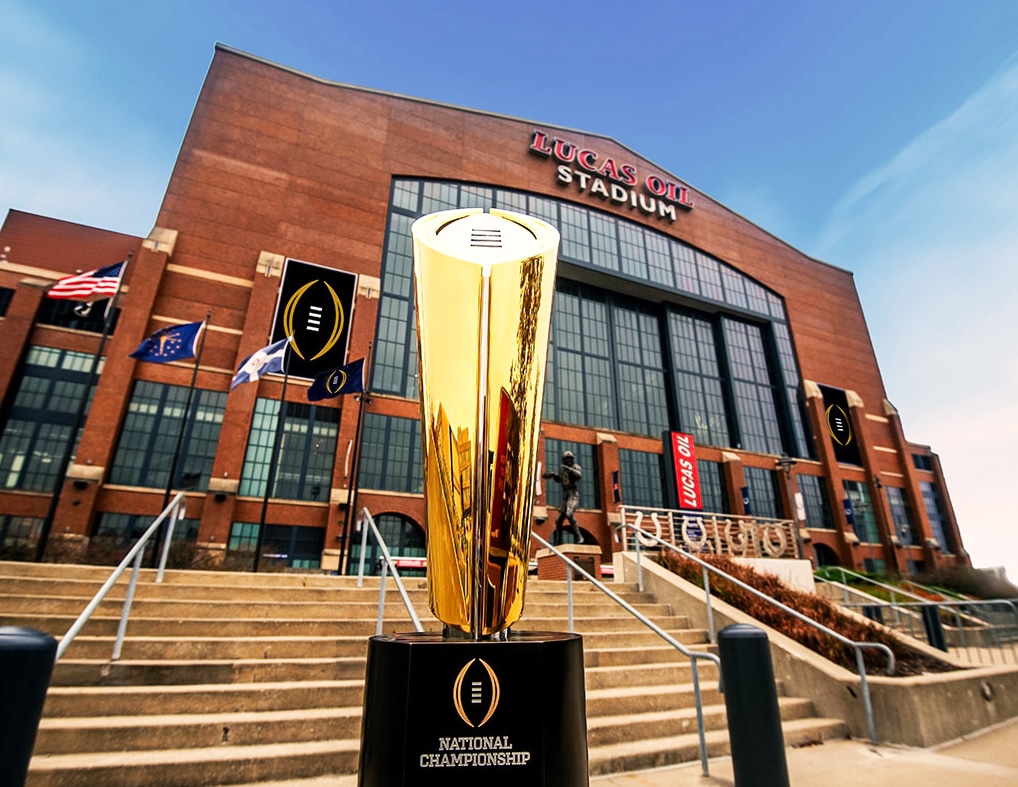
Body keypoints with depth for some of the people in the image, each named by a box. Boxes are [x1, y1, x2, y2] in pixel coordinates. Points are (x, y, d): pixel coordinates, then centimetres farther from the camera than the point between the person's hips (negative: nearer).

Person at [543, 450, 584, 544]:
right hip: (565, 496, 7)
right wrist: (553, 475, 12)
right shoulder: (562, 469, 13)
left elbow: (579, 475, -27)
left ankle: (579, 537, -20)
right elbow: (559, 479, 30)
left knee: (568, 514, -28)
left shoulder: (576, 467, -4)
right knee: (559, 519, 7)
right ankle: (558, 541, 19)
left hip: (573, 495, -6)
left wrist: (568, 468, -35)